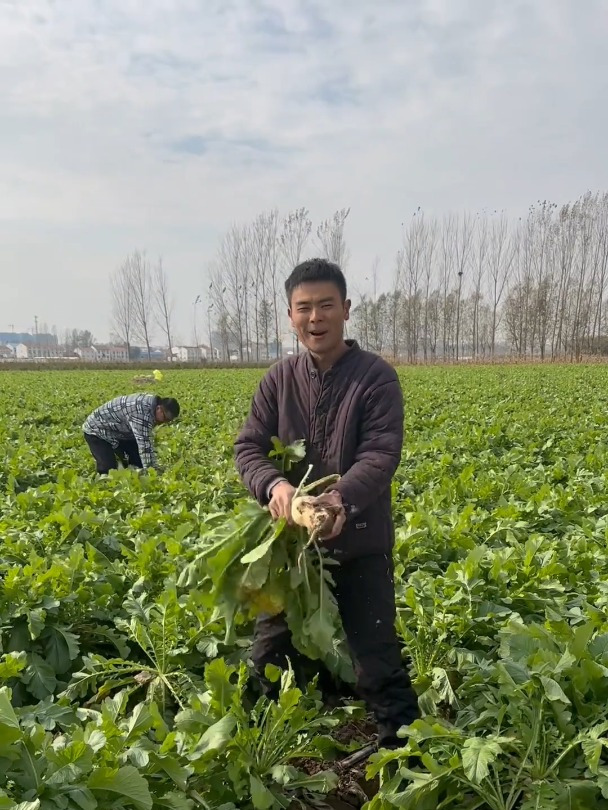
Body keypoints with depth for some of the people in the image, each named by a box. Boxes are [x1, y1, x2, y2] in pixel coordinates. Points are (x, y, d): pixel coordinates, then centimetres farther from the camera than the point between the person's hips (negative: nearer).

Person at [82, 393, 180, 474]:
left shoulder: (151, 404, -6)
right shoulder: (141, 410, -37)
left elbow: (147, 440, 4)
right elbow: (144, 443, -39)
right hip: (96, 430, -9)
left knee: (138, 461, 3)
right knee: (109, 469, -22)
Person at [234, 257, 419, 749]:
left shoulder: (377, 376, -10)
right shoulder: (279, 379, 1)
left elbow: (381, 454, -19)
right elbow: (248, 446, -5)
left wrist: (341, 497, -38)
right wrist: (274, 485, -27)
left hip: (360, 542, -4)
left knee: (375, 649, 6)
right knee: (272, 646, 18)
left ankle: (403, 740, 28)